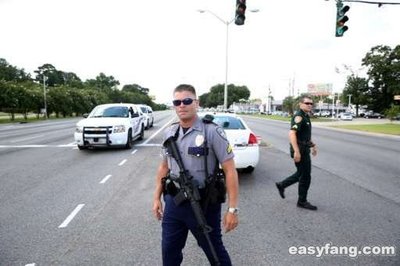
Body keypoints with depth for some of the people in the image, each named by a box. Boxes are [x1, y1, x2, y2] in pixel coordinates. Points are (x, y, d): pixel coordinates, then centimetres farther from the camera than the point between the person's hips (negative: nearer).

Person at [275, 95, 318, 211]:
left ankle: (282, 185, 31)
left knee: (301, 174, 19)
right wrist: (296, 151, -33)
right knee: (305, 176, 0)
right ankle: (302, 201, 15)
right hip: (300, 150, -10)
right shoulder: (298, 117, -17)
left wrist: (312, 145, 25)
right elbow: (292, 134, -29)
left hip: (304, 149, 10)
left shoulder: (306, 116, 14)